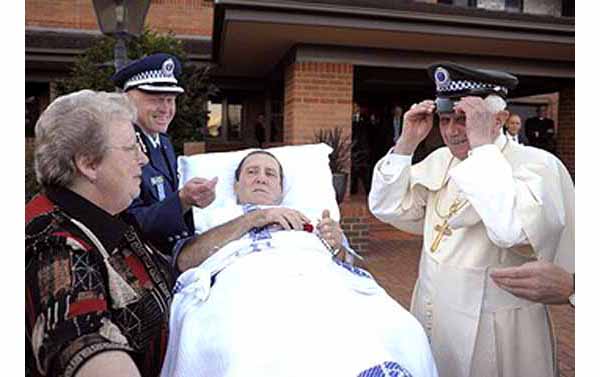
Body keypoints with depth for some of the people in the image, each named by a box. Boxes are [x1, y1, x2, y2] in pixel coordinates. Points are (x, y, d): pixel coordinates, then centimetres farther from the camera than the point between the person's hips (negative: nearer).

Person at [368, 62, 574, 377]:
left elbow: (512, 229, -36)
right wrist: (407, 142, -11)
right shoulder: (441, 160, 2)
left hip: (495, 333, -5)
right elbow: (386, 208, -2)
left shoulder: (538, 165, -17)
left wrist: (482, 144, -30)